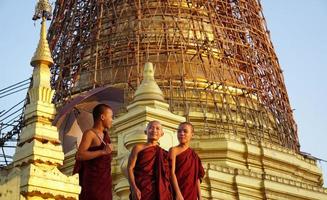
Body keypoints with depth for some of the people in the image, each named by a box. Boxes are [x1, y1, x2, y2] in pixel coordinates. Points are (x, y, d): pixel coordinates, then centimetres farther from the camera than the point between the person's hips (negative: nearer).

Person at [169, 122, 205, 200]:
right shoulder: (174, 150, -1)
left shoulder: (194, 155, 14)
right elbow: (172, 172, -11)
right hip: (178, 192, -5)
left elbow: (197, 177, 13)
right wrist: (178, 194, -20)